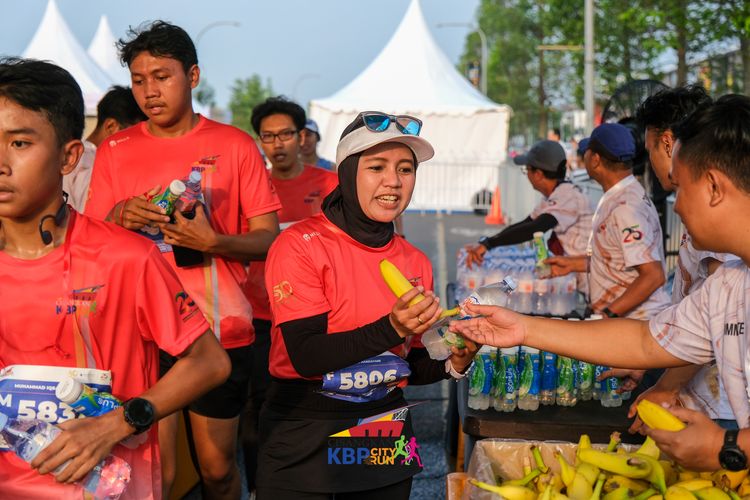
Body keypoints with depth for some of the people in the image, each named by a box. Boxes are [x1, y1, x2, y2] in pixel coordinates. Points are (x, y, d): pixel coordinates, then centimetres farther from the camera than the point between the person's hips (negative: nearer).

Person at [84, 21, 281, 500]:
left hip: (221, 332, -1)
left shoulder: (235, 145, 1)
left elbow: (269, 238, -1)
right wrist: (121, 218, -13)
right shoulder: (115, 151, 6)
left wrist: (212, 241, -19)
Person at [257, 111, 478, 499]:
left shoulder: (415, 263, 3)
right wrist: (391, 329, -30)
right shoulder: (300, 246, -13)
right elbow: (306, 357, -20)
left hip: (385, 437, 5)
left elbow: (409, 366, 10)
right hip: (304, 438, -5)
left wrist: (452, 363, -10)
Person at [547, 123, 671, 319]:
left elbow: (653, 275, -24)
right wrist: (573, 263, 18)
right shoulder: (615, 199, 11)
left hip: (635, 321, -9)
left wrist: (608, 313, -24)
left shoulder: (625, 207, -21)